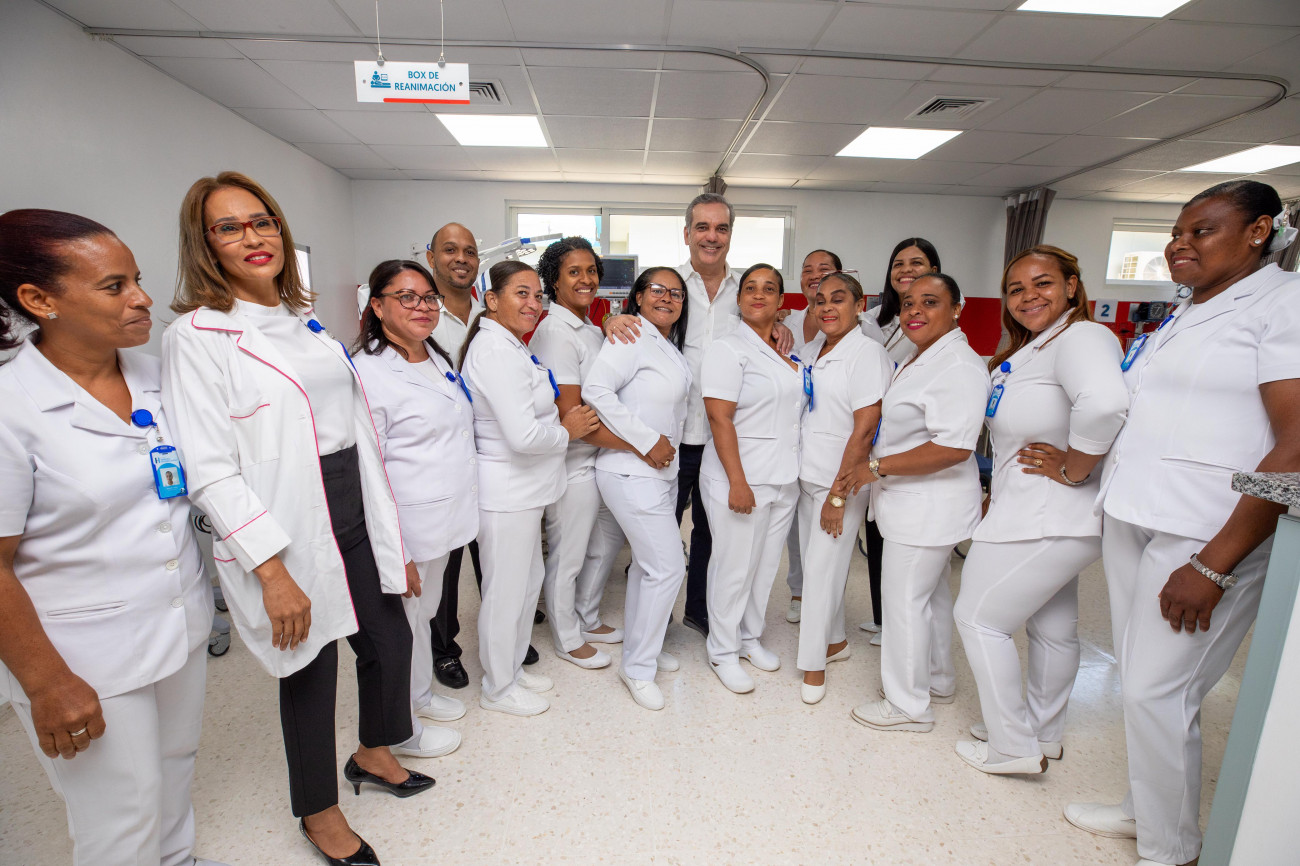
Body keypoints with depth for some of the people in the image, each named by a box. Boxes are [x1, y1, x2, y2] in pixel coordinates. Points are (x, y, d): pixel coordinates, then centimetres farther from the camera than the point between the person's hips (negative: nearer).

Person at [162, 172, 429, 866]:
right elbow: (209, 471, -15)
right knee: (309, 674, 11)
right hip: (286, 540, -6)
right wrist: (272, 570, -20)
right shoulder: (196, 335, -9)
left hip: (353, 524, 6)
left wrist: (390, 533, 12)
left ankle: (373, 753, 46)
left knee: (390, 641, 17)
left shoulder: (305, 322, 11)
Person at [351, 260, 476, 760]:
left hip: (448, 515, 8)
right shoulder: (368, 371, -17)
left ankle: (422, 694, 45)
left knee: (426, 610, 24)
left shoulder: (437, 360, 10)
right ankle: (402, 733, 30)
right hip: (406, 528, -8)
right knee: (403, 623, 8)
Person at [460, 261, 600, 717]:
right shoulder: (495, 350, -21)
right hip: (505, 493, -10)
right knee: (506, 591, 7)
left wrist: (563, 423, 5)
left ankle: (512, 667, 42)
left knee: (528, 580, 22)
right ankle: (498, 688, 28)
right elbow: (523, 436, -27)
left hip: (523, 490, 10)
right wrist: (567, 431, -11)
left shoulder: (509, 346, 12)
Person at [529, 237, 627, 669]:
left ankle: (588, 619, 43)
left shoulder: (591, 328, 11)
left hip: (600, 457, 10)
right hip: (572, 463, -9)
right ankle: (567, 639, 30)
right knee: (567, 556, 8)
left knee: (607, 540, 22)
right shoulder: (555, 332, -18)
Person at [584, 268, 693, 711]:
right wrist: (646, 441, -24)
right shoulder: (631, 338, -14)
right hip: (632, 473, -10)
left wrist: (669, 442, 10)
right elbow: (595, 389, -25)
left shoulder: (670, 346, 15)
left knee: (648, 562, 19)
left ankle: (639, 647, 37)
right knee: (668, 566, -7)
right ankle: (639, 667, 11)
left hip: (662, 471, 10)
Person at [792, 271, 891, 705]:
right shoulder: (812, 349, 9)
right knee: (812, 564, 14)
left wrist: (839, 494, -17)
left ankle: (814, 662, 17)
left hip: (841, 481, -7)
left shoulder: (868, 353, -12)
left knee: (823, 570, 0)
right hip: (806, 475, 7)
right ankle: (835, 641, 35)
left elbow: (864, 431, -16)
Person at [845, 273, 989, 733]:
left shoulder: (958, 366, -21)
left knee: (905, 599, 1)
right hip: (915, 503, 10)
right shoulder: (921, 358, 11)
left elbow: (953, 447, -29)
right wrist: (878, 468, 15)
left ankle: (908, 704, 19)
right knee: (931, 592, 22)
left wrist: (877, 467, -23)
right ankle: (937, 679, 41)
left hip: (929, 507, -10)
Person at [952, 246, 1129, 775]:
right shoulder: (1027, 349, 13)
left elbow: (1106, 403, -39)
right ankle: (1043, 734, 38)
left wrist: (1072, 469, -25)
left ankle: (1014, 748, 16)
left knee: (980, 617, 1)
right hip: (1035, 515, 10)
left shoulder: (1081, 338, -18)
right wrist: (1001, 490, 11)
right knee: (1053, 627, 21)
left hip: (1048, 521, -10)